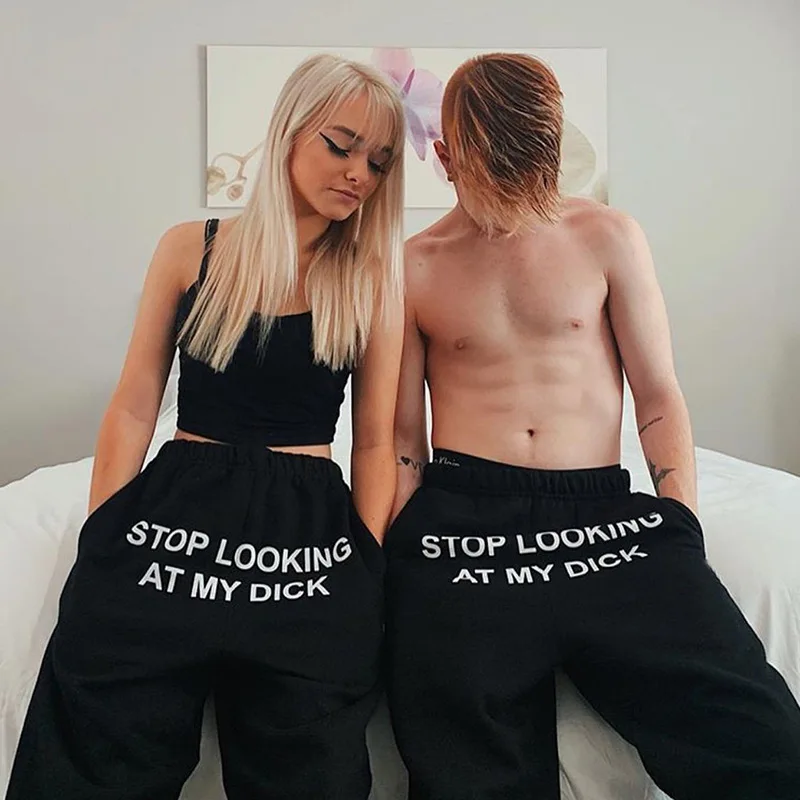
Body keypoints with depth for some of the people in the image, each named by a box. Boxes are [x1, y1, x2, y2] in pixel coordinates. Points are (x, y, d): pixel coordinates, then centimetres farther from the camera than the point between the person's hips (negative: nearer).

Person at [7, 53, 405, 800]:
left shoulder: (374, 277, 3)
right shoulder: (191, 248, 4)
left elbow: (375, 441, 2)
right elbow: (133, 409, 4)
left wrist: (369, 570, -4)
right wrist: (97, 547, 1)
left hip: (309, 536, 0)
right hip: (173, 515, 1)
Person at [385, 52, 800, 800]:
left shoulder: (608, 237, 12)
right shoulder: (411, 269, 10)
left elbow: (659, 398, 11)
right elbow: (401, 436, 11)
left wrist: (679, 537, -2)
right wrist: (391, 557, -2)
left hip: (604, 514, 1)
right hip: (460, 521, 0)